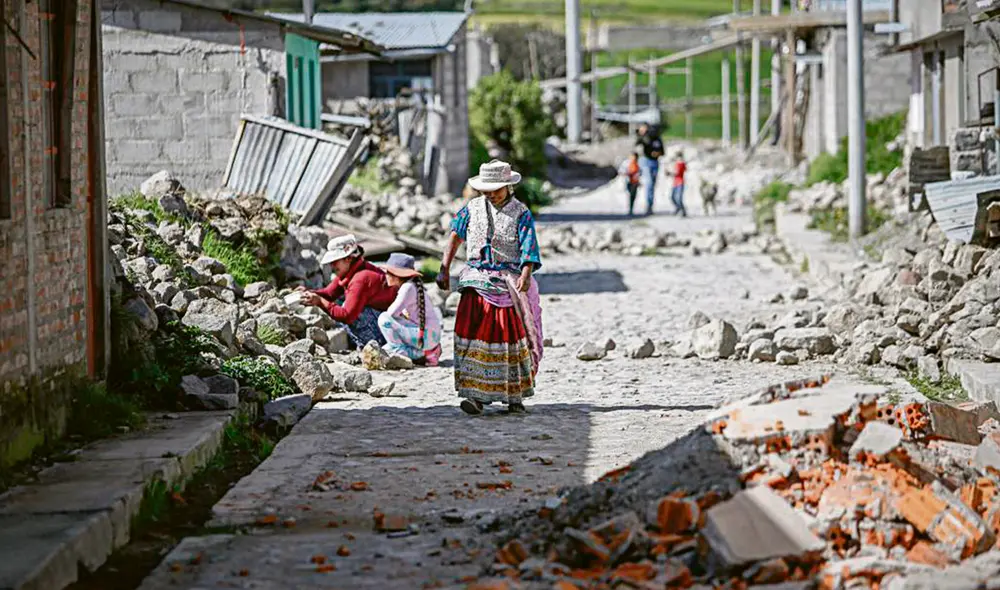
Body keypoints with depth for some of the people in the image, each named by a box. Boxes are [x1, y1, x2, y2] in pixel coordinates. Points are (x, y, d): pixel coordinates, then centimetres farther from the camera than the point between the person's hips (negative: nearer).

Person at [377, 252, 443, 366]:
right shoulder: (412, 286, 14)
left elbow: (391, 313, -16)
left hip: (426, 338, -10)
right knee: (384, 349, 20)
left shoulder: (408, 288, -15)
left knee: (384, 319, -16)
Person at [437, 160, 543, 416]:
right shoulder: (472, 208, 7)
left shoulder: (521, 214, -3)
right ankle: (476, 395, -11)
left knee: (512, 336, 1)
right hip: (477, 280, 2)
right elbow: (455, 238, 15)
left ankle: (515, 397, 16)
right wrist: (444, 270, 9)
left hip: (510, 282, -2)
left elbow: (528, 251, -13)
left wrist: (524, 279, -29)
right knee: (474, 333, -11)